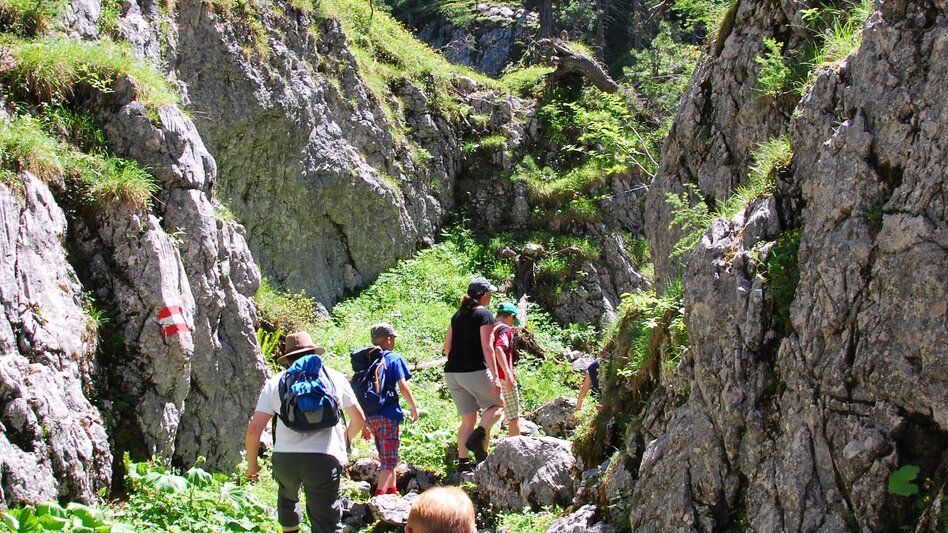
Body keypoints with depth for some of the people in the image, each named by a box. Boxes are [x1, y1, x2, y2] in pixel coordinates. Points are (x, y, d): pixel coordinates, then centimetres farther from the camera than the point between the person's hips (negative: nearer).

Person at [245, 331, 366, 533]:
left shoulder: (275, 383, 9)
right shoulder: (335, 378, 11)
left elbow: (254, 429, 2)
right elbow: (359, 419, 18)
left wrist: (251, 464, 17)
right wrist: (346, 439, 38)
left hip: (285, 457, 1)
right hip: (324, 459, -1)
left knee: (287, 497, 33)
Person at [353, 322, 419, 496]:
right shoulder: (394, 359, -6)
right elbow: (403, 386, -13)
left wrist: (364, 423, 17)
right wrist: (414, 407, 0)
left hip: (369, 415, 6)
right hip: (388, 414, -6)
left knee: (385, 456, 22)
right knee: (389, 459, -1)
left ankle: (392, 490, 30)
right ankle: (379, 494, -14)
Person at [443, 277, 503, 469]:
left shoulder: (457, 316, 15)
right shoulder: (484, 315, -5)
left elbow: (447, 346, 15)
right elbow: (486, 347, -13)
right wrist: (495, 377, -15)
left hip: (452, 373, 6)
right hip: (475, 371, -6)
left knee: (468, 420, 13)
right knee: (496, 405, 14)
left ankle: (463, 462, 6)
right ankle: (478, 437, -10)